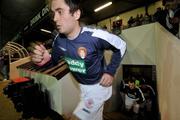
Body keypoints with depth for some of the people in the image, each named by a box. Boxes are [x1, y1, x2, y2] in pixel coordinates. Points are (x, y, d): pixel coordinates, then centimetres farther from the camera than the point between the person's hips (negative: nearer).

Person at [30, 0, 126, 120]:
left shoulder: (96, 36, -31)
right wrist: (44, 60, -22)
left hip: (99, 86, -6)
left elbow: (121, 45, -15)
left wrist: (110, 72, -17)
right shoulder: (59, 39, -12)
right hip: (83, 87, 6)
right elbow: (53, 60, 2)